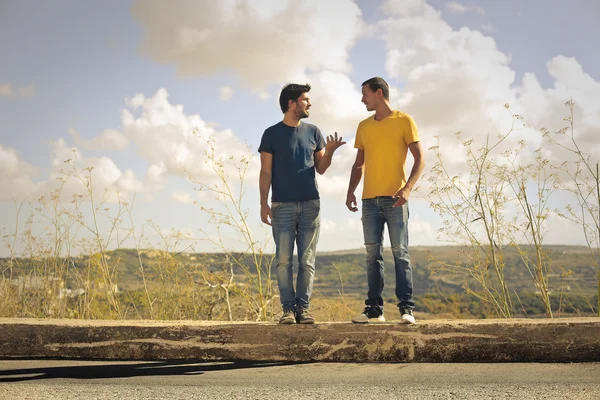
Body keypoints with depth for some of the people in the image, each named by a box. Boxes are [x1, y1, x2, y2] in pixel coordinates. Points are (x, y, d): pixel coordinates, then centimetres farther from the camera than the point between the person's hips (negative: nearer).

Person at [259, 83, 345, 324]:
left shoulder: (313, 132, 12)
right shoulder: (272, 134, 3)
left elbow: (321, 168, 13)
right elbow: (266, 172, 1)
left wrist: (329, 151, -6)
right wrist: (263, 203, -7)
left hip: (310, 204, 3)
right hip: (283, 206, -3)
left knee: (307, 261, 1)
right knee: (284, 260, -4)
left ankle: (303, 308, 5)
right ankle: (288, 309, 2)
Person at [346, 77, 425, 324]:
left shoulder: (404, 121, 2)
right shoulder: (364, 127, 17)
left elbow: (419, 159, -2)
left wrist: (407, 188, -16)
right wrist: (350, 192, 4)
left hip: (395, 199, -4)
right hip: (370, 200, 4)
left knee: (400, 252, -6)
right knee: (373, 254, 2)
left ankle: (406, 308, -4)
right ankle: (374, 309, 4)